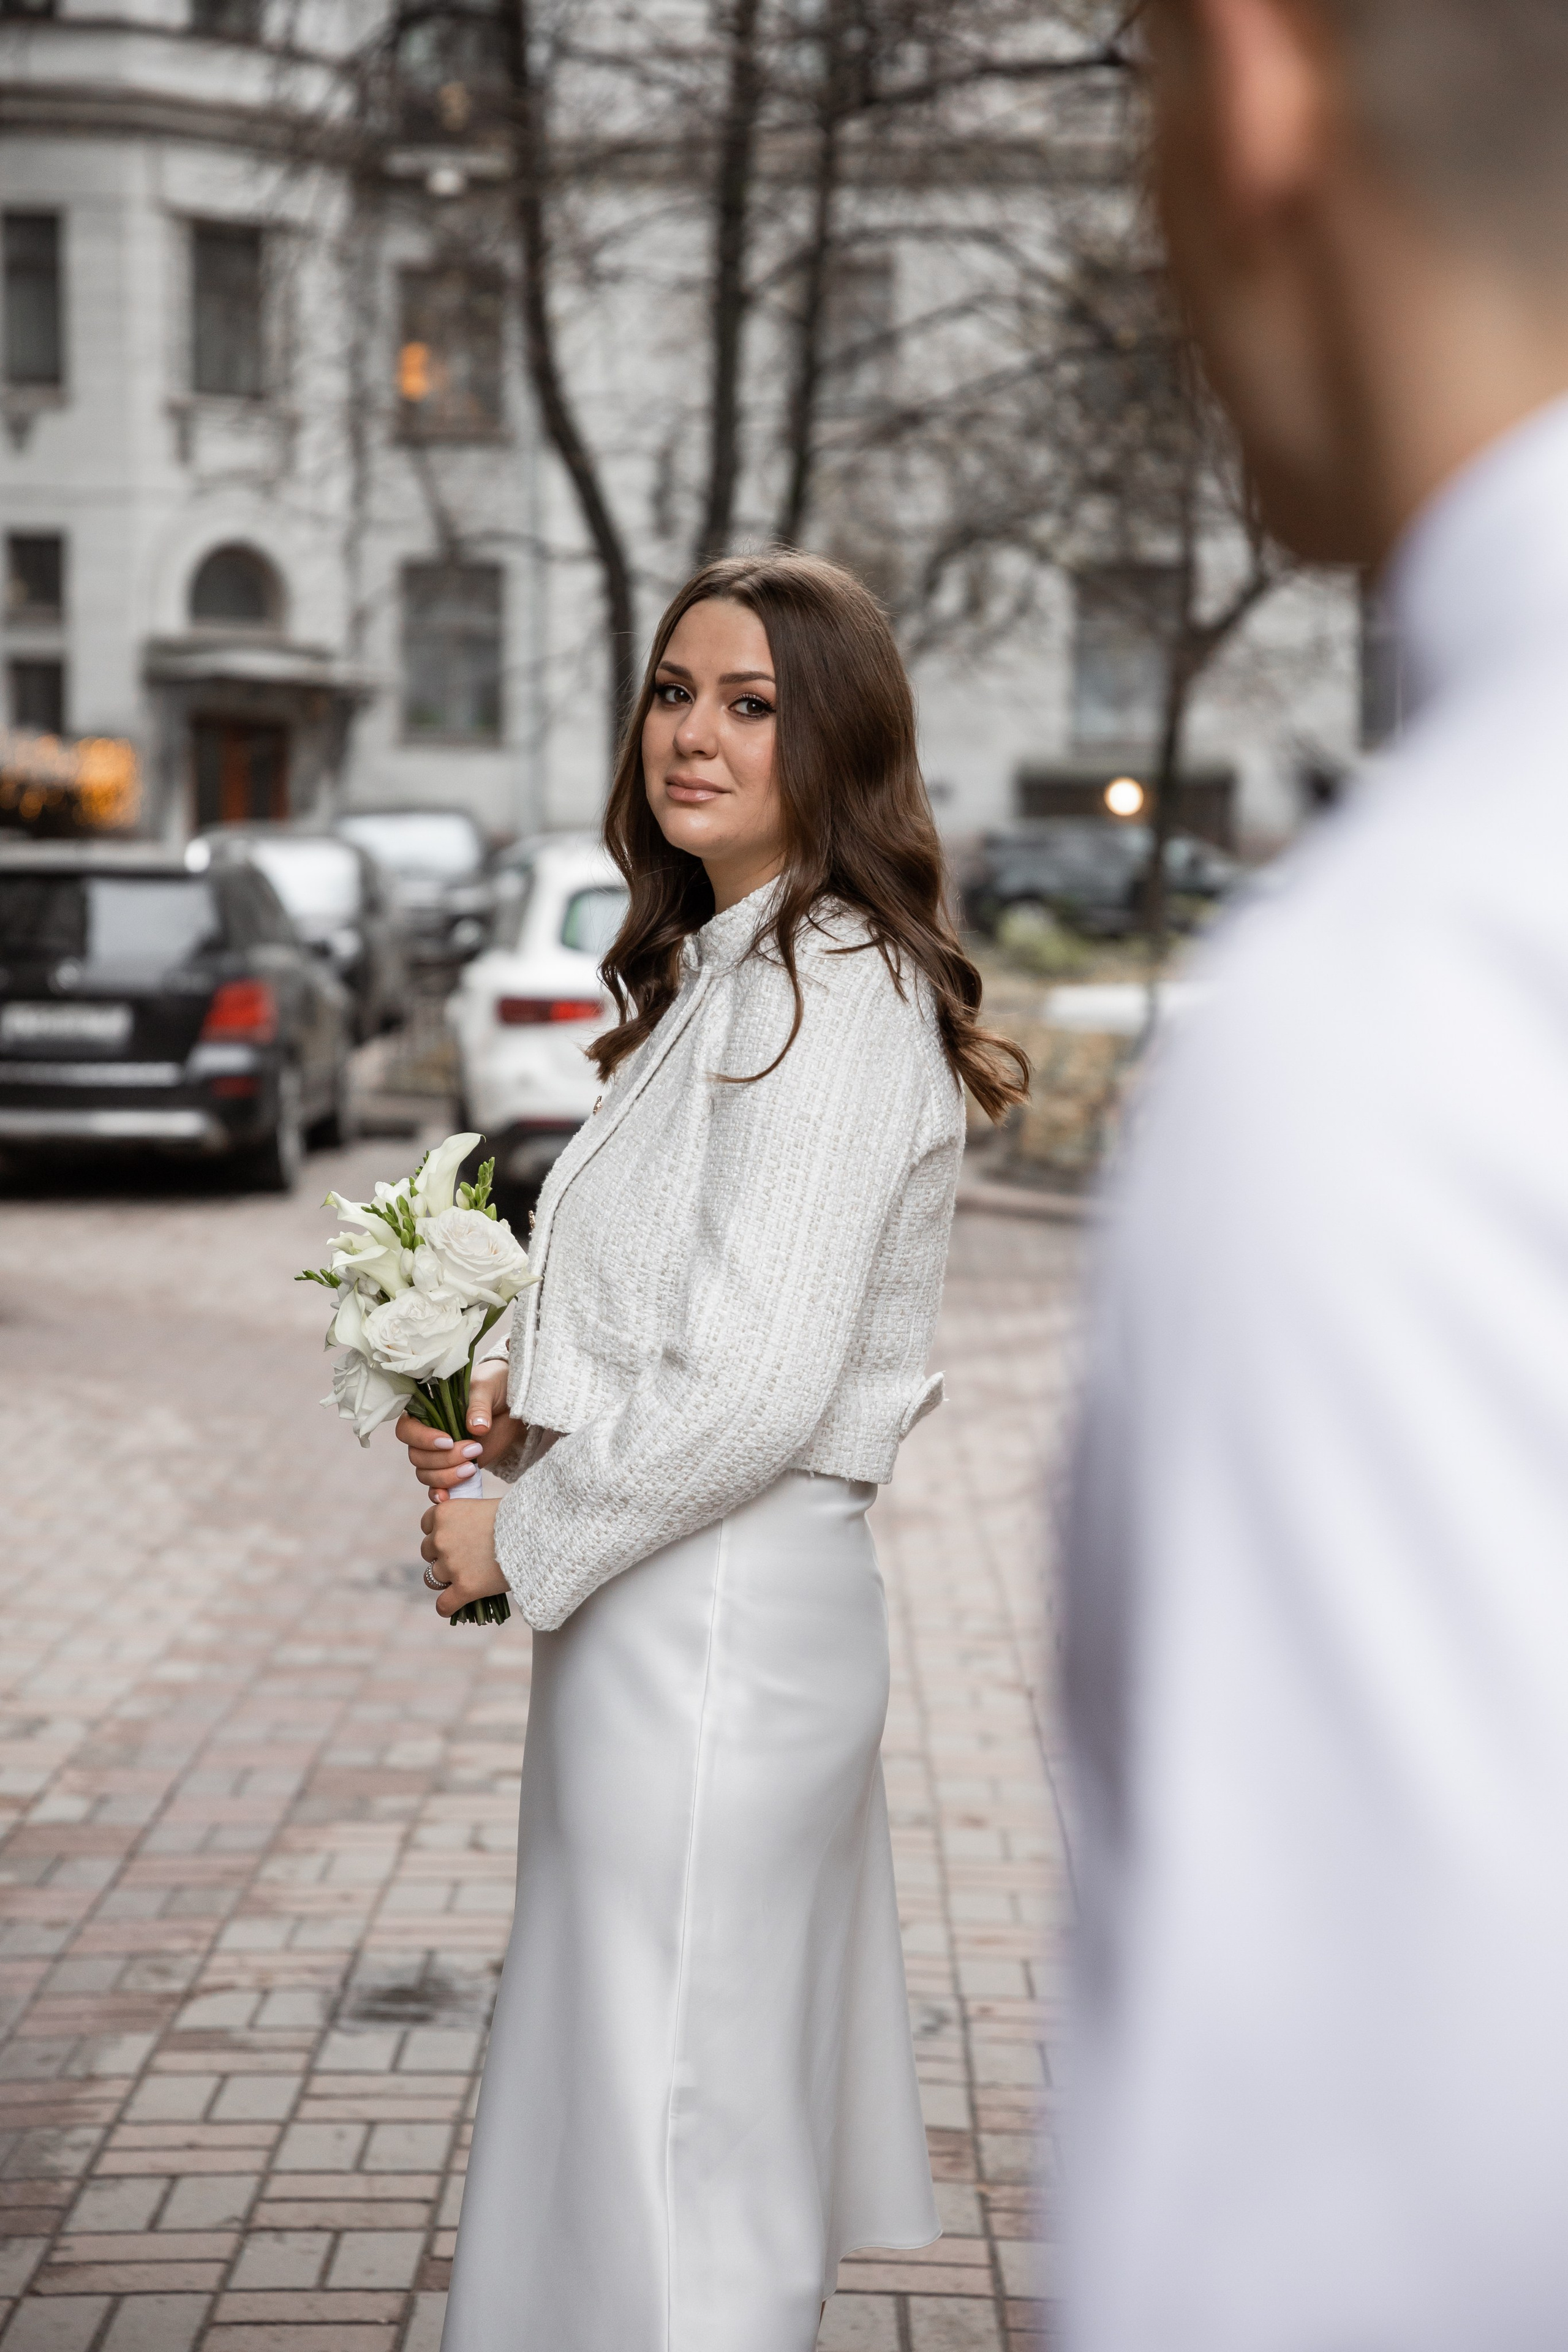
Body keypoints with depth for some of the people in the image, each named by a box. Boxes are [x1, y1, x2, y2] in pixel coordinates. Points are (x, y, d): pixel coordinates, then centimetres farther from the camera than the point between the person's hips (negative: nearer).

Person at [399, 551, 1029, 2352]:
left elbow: (753, 1390, -24)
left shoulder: (830, 993, -18)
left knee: (667, 2150, 0)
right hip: (691, 1612, 10)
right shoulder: (724, 972, 14)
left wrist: (519, 1541, -12)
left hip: (712, 1616, -10)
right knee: (731, 2111, 21)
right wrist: (519, 1417, 7)